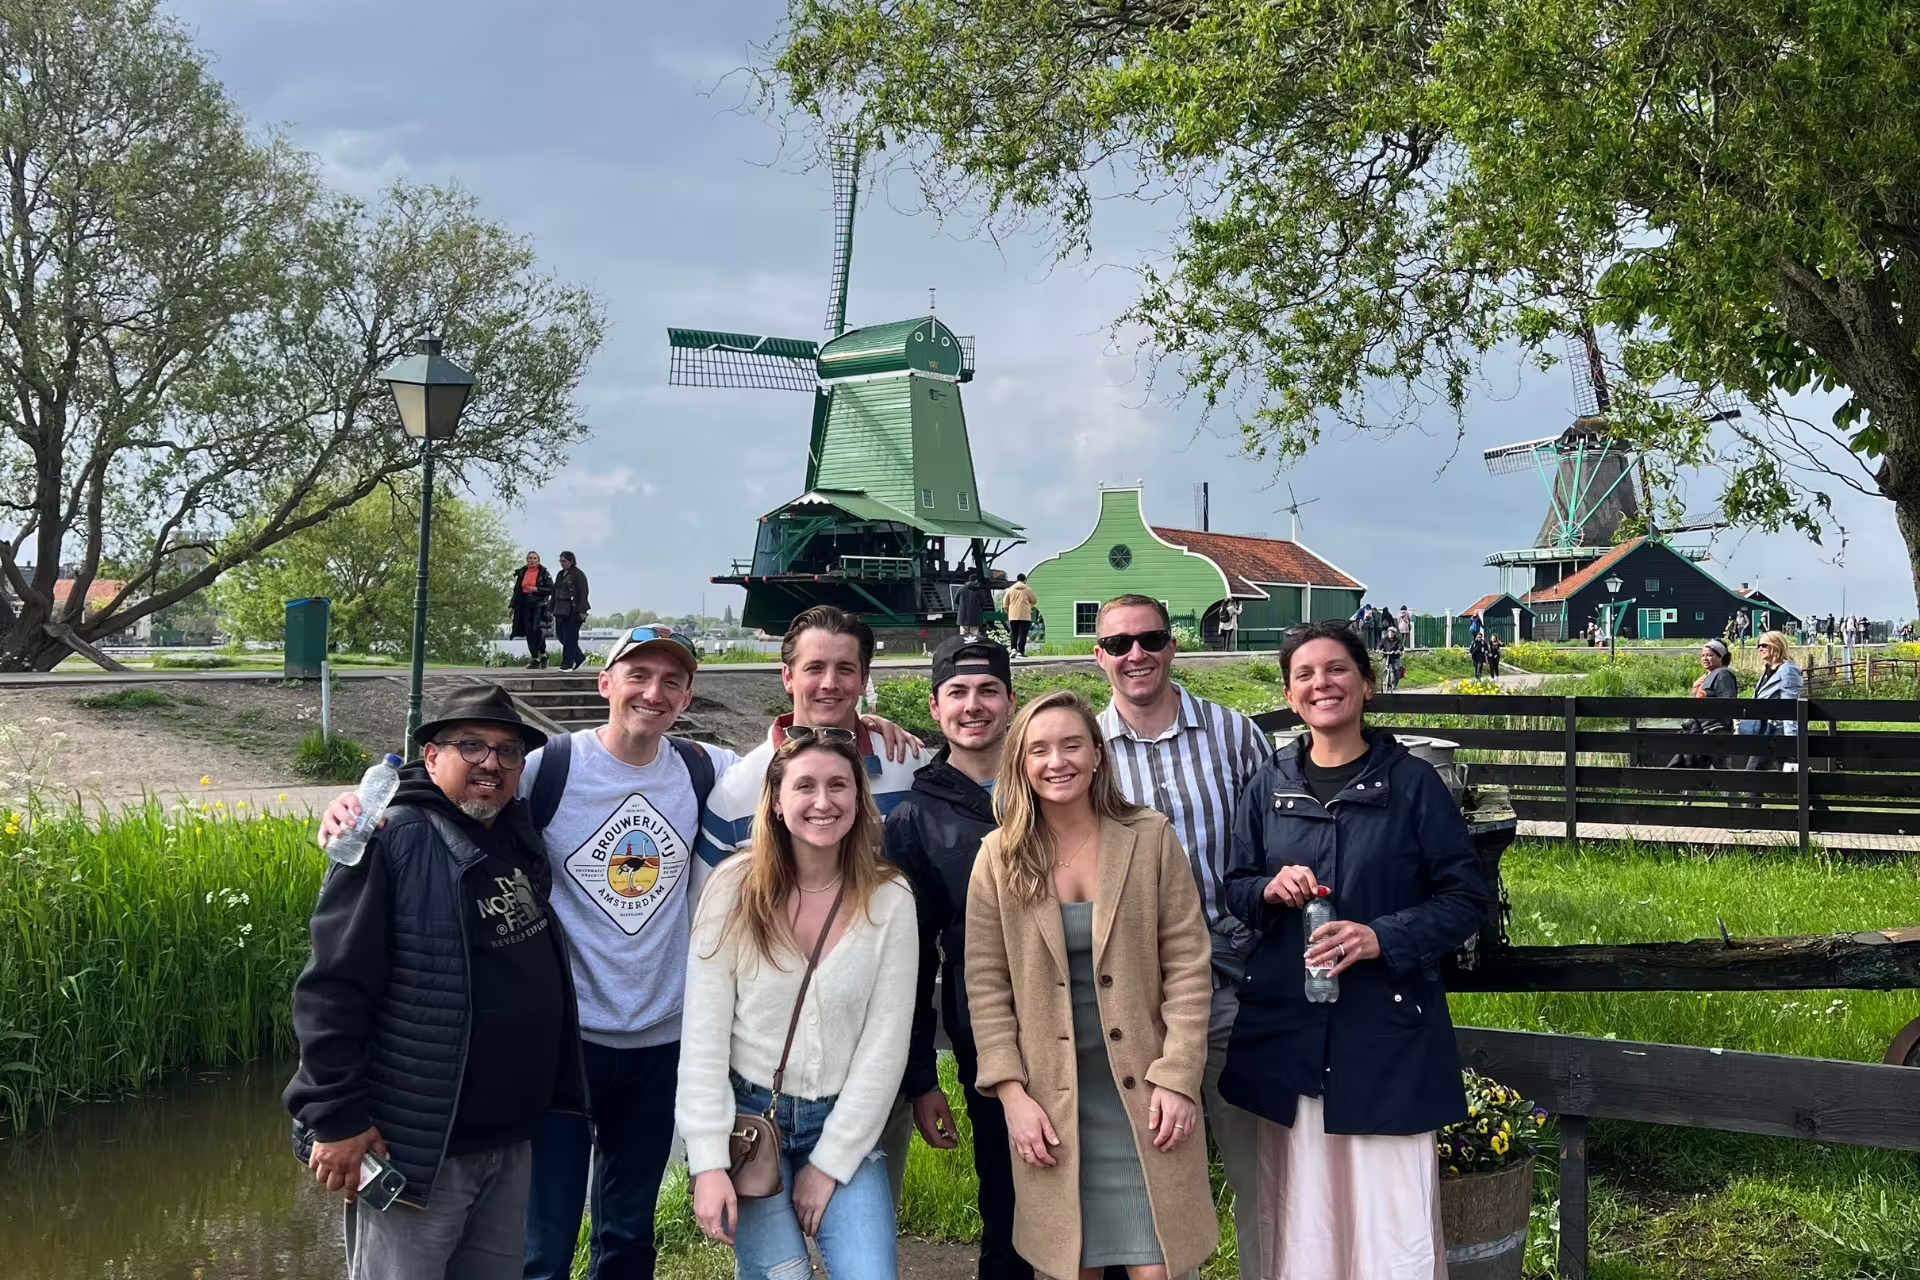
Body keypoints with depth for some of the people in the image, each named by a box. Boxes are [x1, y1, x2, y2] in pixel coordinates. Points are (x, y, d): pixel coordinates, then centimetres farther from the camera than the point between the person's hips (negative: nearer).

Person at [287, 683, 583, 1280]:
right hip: (415, 1144, -7)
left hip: (512, 1140, 7)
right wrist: (336, 1118, -18)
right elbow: (333, 989, -17)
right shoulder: (389, 842, -14)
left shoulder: (521, 835, 7)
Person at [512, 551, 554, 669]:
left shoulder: (543, 573, 0)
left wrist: (537, 589, -16)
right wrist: (513, 606, 12)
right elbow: (517, 591, 16)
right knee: (529, 632, 2)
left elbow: (550, 589, -3)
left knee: (538, 630, -17)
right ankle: (535, 658, 8)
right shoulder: (522, 573, 14)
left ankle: (543, 654, 0)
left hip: (539, 604, -5)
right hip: (525, 605, 5)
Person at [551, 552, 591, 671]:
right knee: (561, 634, 7)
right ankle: (580, 659, 18)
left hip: (573, 611, -9)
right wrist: (553, 609, 18)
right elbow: (555, 592, 22)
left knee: (570, 638, -7)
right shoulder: (560, 575, 18)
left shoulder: (578, 575, -7)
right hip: (561, 611, 9)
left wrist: (582, 611, -18)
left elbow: (583, 593, -12)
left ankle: (567, 663, -2)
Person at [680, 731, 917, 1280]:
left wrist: (831, 1161, -8)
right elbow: (703, 1034, -8)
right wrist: (709, 1161, -13)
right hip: (747, 1114, -1)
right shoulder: (735, 890, -7)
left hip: (844, 1122, 1)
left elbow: (885, 1044, -5)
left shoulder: (889, 900, -5)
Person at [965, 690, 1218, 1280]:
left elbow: (1188, 966, -2)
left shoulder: (1150, 838, -2)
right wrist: (1012, 1094, -7)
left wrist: (1177, 1079, -8)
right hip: (1050, 1096, 1)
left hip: (1143, 1089, -1)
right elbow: (986, 984, 0)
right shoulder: (1000, 856, 0)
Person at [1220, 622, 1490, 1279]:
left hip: (1387, 1030, -3)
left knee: (1393, 1216, -3)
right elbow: (1233, 891, 15)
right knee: (1300, 1211, 6)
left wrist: (1383, 937, -16)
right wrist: (1270, 890, -8)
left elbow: (1467, 897, -1)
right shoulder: (1269, 787, 8)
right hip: (1287, 1029, 3)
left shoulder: (1412, 782, -1)